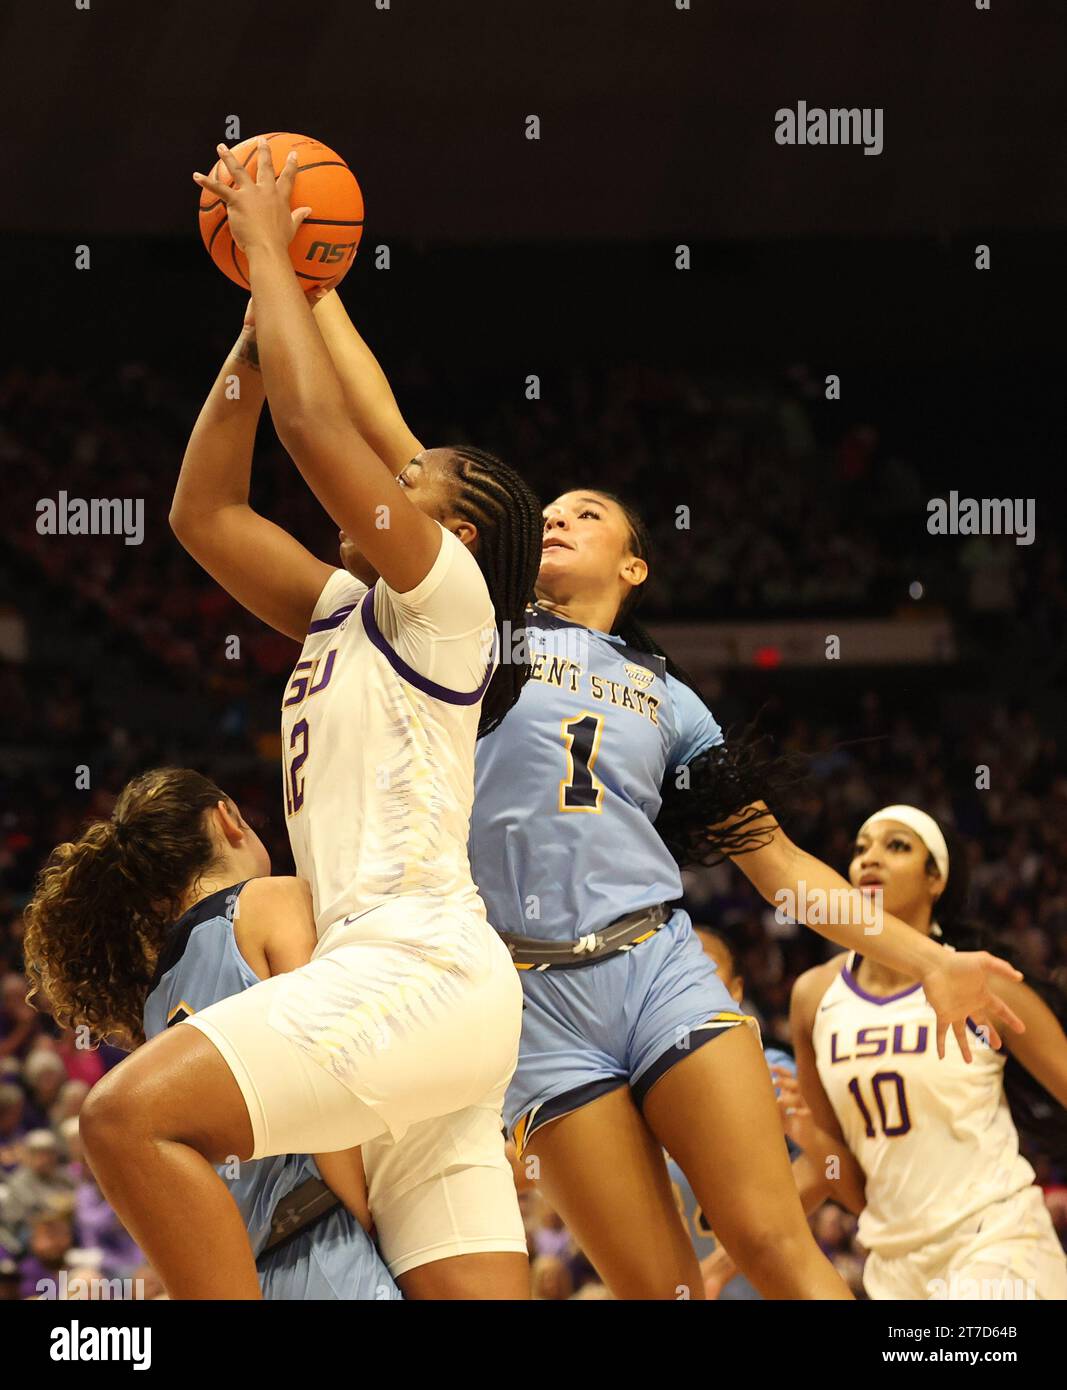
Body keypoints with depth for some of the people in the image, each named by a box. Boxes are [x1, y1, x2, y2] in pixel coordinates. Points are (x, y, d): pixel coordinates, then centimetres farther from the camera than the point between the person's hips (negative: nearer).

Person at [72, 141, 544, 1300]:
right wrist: (263, 312, 25)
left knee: (132, 1115, -25)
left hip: (420, 964, -10)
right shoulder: (344, 614, 26)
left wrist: (271, 251, 5)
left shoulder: (444, 593, 3)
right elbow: (204, 511, 26)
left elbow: (315, 424, -6)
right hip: (384, 976, 10)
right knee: (475, 1298, 1)